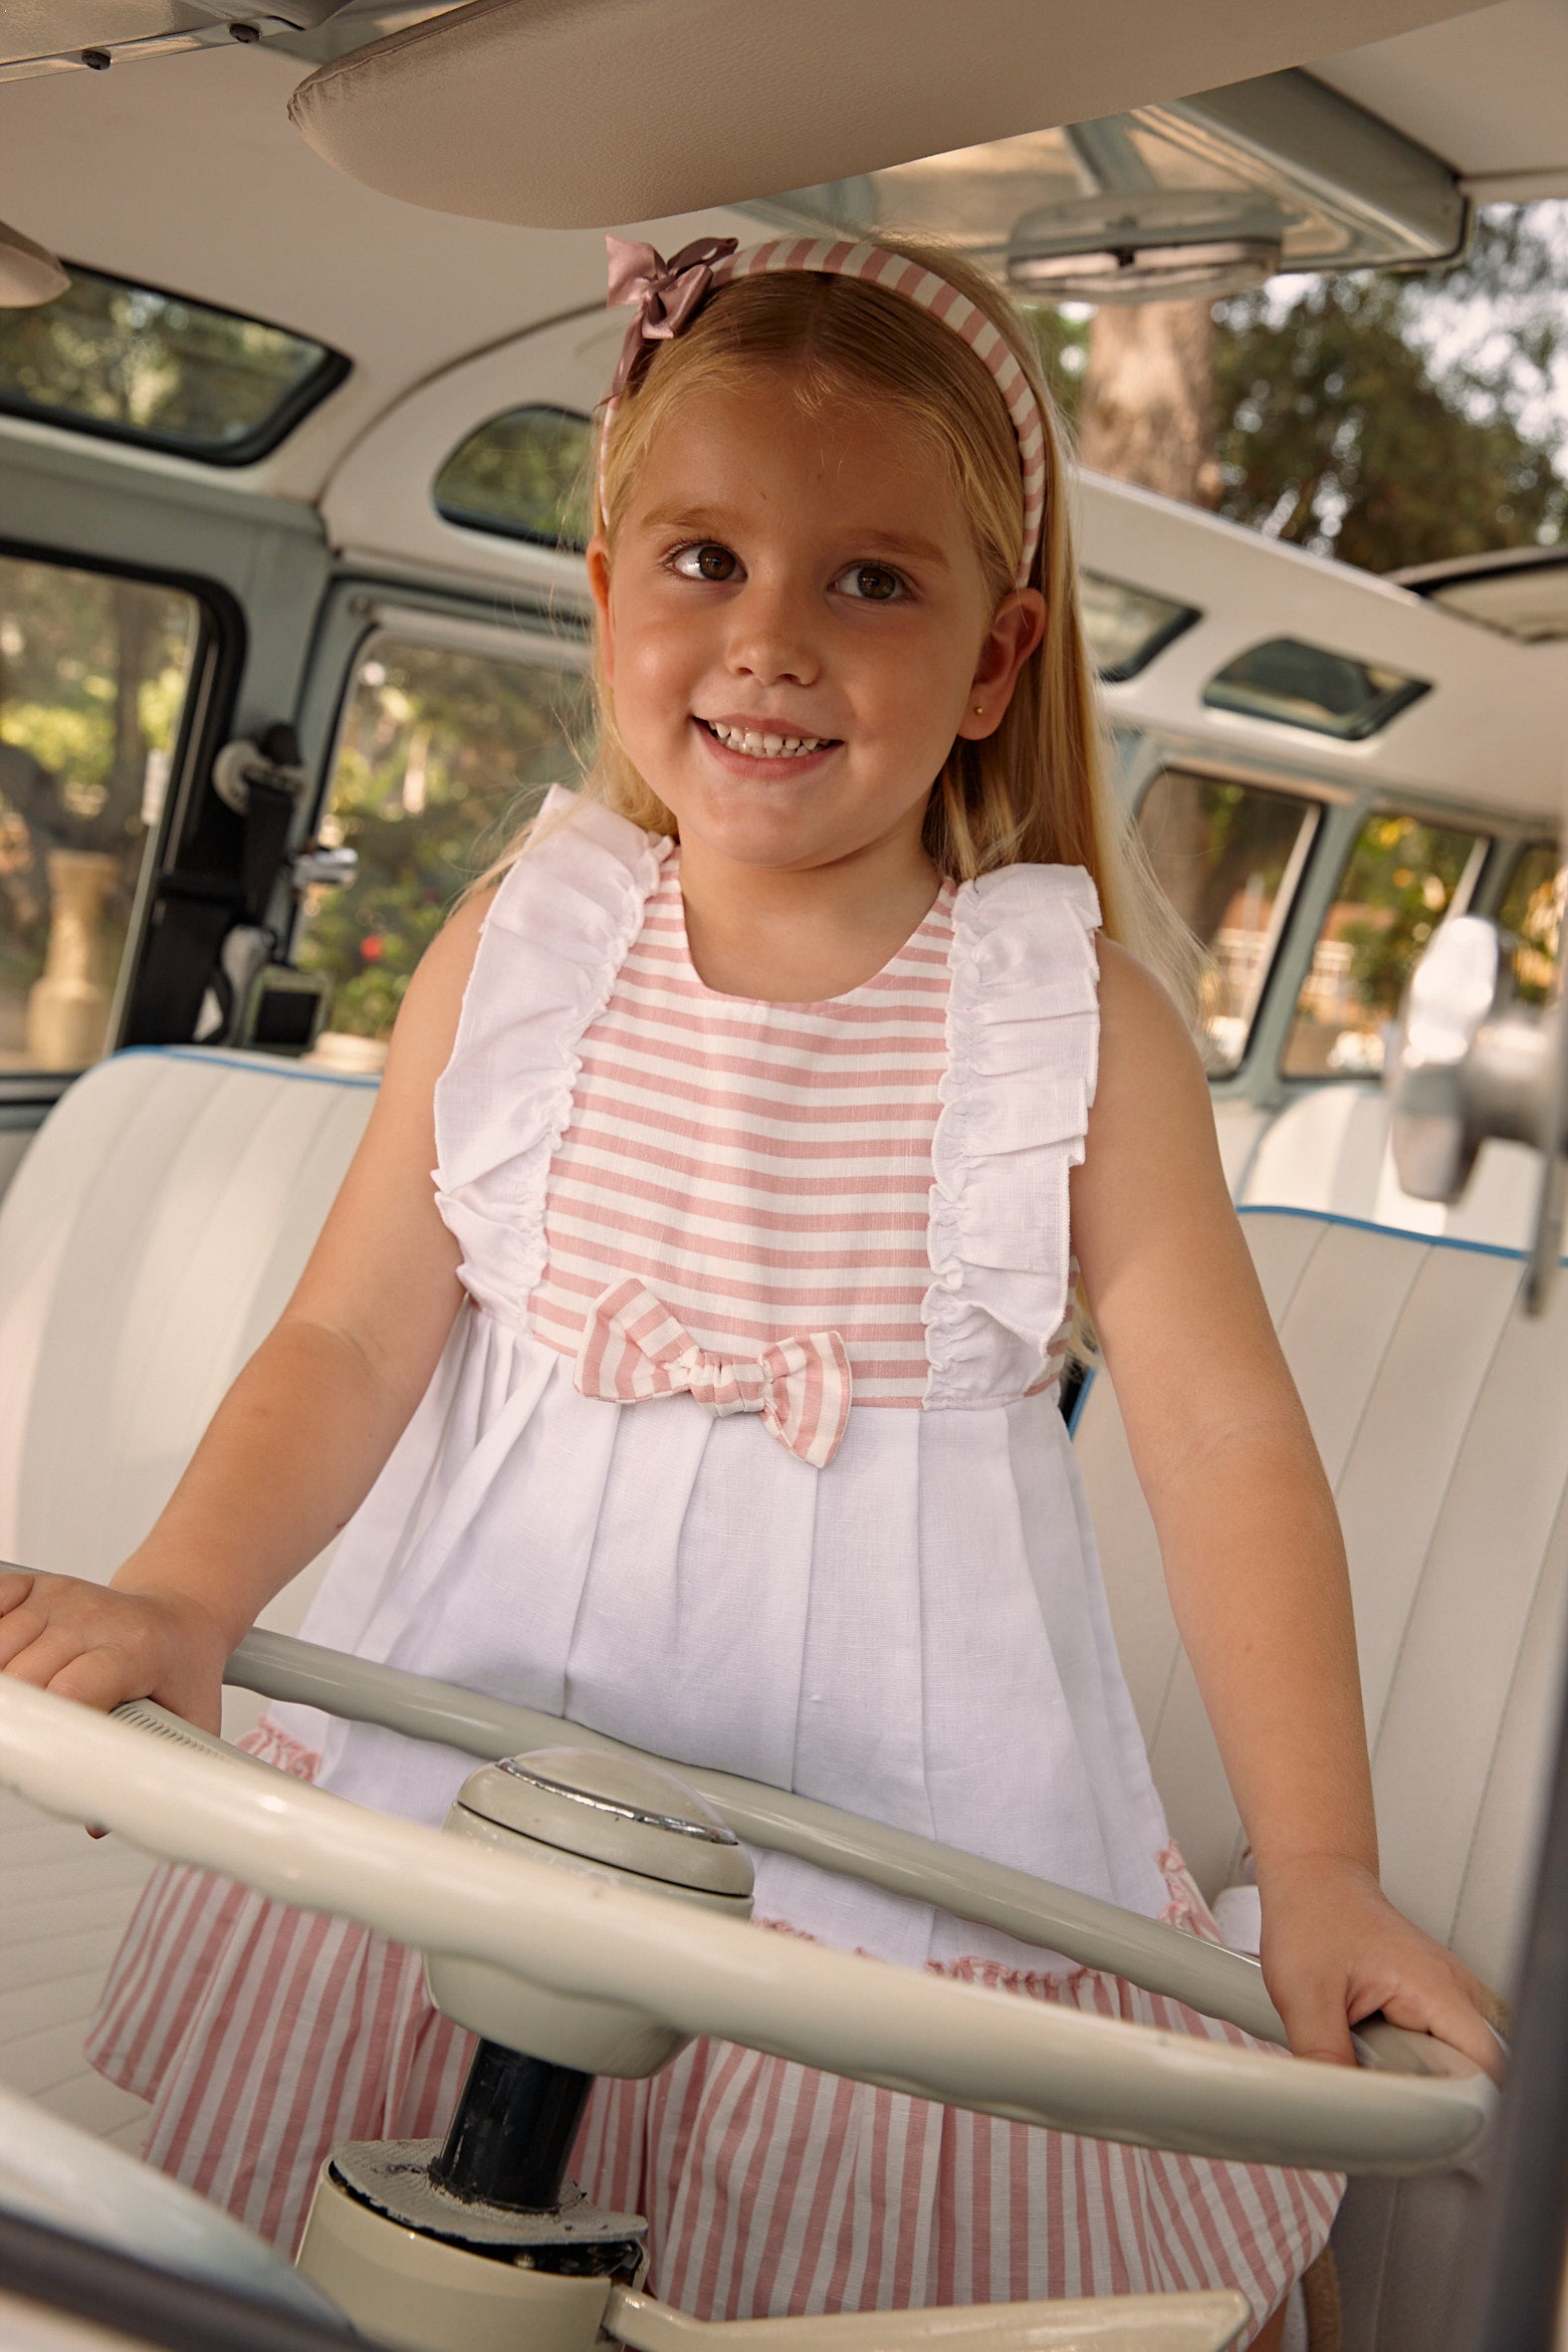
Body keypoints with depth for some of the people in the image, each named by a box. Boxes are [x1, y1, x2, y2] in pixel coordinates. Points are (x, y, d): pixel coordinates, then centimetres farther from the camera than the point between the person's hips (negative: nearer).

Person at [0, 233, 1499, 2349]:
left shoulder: (1074, 1013, -9)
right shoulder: (519, 949, -3)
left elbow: (1228, 1445, -8)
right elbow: (357, 1334, -2)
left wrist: (1321, 1874, -13)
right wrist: (184, 1594, -18)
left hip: (907, 1837, -2)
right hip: (468, 1777, 2)